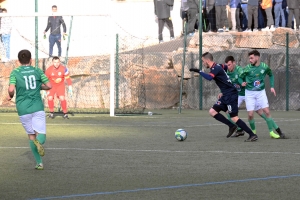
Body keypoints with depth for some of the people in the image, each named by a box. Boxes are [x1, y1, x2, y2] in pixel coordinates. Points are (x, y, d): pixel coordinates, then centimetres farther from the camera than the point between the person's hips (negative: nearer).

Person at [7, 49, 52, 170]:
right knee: (41, 135, 0)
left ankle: (39, 163, 11)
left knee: (31, 136, 13)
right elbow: (49, 86, 3)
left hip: (23, 109, 0)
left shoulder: (15, 73, -1)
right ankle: (39, 142, -37)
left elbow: (11, 89, -14)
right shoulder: (37, 71, 4)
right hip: (37, 107, 0)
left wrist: (10, 96, 7)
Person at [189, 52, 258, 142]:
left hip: (231, 95, -10)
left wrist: (199, 71, -29)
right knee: (212, 111, 7)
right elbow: (226, 67, 32)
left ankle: (252, 135, -7)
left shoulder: (216, 68, -17)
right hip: (226, 96, 10)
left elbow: (209, 77, -37)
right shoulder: (217, 66, 12)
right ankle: (231, 126, 12)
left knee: (234, 118, -11)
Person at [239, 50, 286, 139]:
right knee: (250, 114, -5)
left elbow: (271, 75, 14)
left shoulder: (264, 67, -5)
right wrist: (242, 83, -19)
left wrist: (272, 86, 6)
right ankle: (253, 131, 19)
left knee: (267, 112, -7)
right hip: (249, 93, -1)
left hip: (261, 92, 1)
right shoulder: (247, 68, -10)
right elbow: (240, 77, 3)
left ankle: (272, 132, 1)